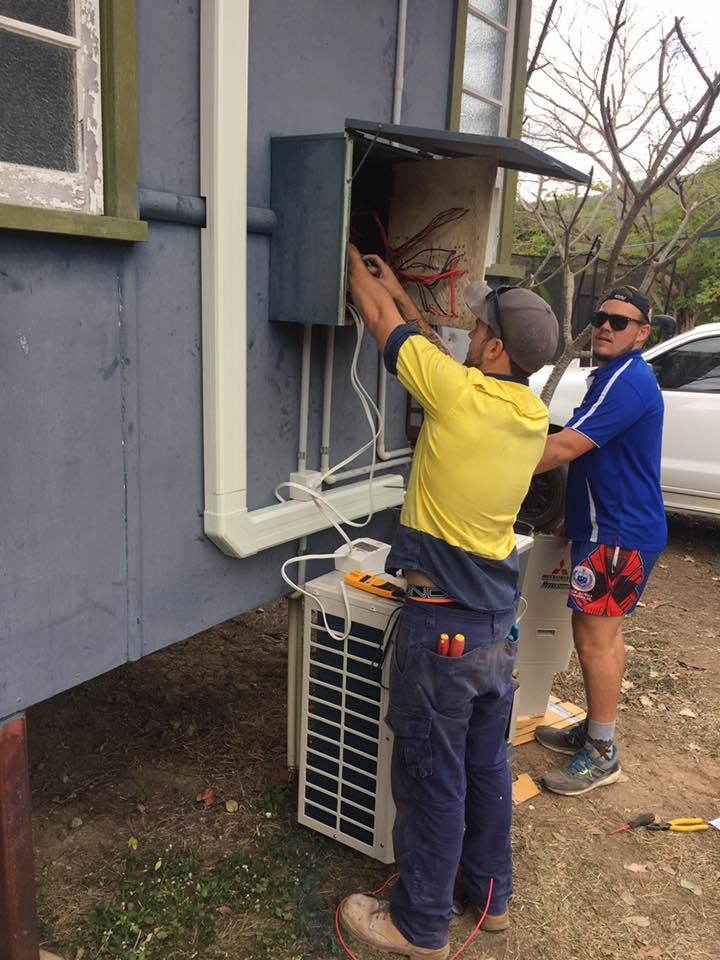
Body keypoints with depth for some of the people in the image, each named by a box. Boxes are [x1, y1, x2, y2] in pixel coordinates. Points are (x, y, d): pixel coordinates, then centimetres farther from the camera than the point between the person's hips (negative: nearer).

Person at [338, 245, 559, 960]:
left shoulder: (460, 392, -20)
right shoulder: (532, 412, 0)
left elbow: (382, 319, -4)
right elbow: (436, 347, 15)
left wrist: (353, 261, 14)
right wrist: (396, 285, 25)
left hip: (441, 622, -7)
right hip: (499, 621, 8)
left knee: (432, 779, 8)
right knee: (486, 765, 22)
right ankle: (490, 892, 41)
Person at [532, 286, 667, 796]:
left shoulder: (627, 380, -20)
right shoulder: (618, 376, 15)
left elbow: (565, 446, -27)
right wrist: (572, 519, 19)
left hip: (619, 533, -11)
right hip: (614, 527, 11)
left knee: (595, 639, -3)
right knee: (604, 633, 18)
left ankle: (601, 755, 10)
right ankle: (593, 730, 32)